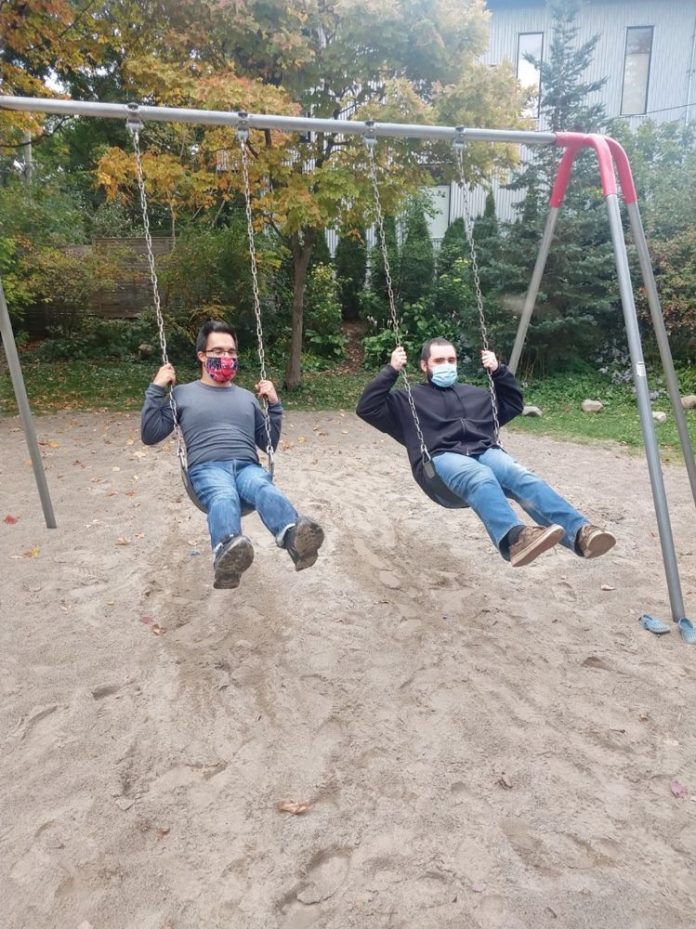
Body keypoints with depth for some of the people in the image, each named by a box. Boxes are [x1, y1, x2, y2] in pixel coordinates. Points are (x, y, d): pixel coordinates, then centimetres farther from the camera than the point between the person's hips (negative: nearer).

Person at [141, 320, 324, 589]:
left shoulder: (247, 397, 31)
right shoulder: (183, 393, 23)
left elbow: (268, 443, 30)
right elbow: (150, 435, 16)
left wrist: (274, 405, 18)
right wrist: (156, 389, 8)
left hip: (247, 467, 2)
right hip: (207, 468, -2)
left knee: (266, 490, -38)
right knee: (224, 498, -41)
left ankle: (295, 536, -69)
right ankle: (227, 552, -72)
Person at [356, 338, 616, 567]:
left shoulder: (474, 393, 35)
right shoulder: (409, 399, 22)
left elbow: (514, 405, 41)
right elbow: (367, 408, 11)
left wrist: (499, 371, 28)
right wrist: (391, 370, 3)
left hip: (486, 452, 4)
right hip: (442, 459, -4)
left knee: (524, 477, -31)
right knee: (481, 478, -40)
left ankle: (579, 532, -51)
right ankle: (513, 537, -66)